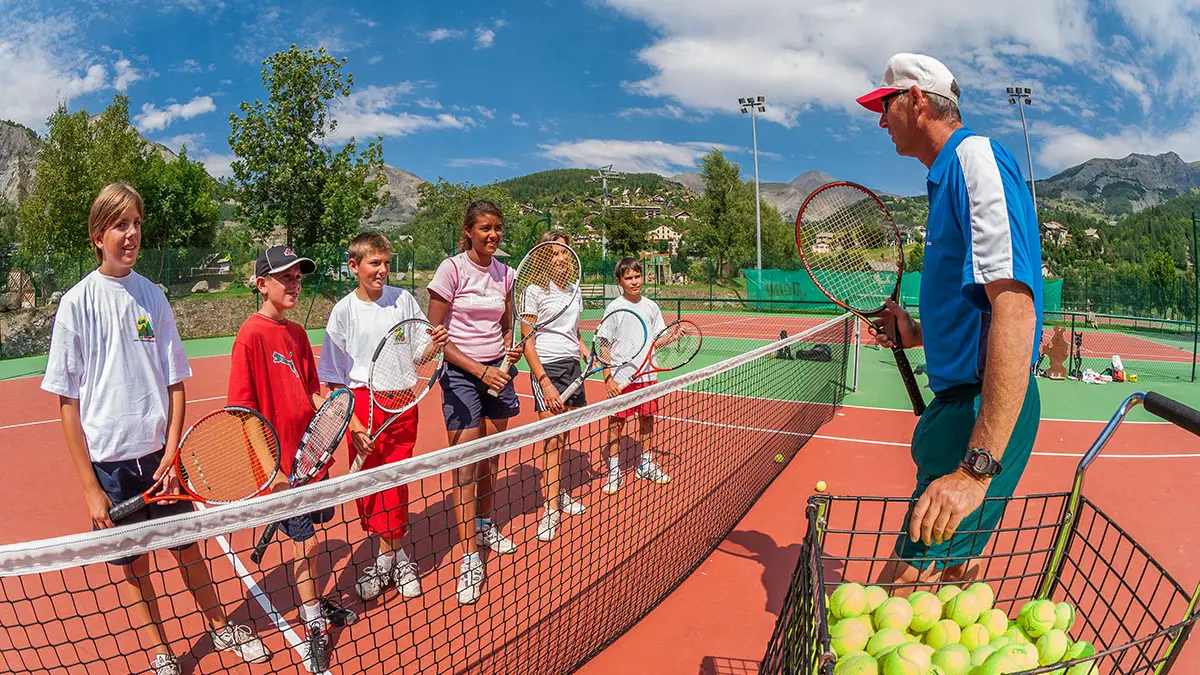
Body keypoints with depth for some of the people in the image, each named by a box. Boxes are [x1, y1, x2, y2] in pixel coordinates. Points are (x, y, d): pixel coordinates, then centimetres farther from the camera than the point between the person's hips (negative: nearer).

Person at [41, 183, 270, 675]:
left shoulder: (152, 296, 1)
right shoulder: (77, 303, -8)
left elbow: (175, 384, 5)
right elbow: (68, 402, -6)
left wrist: (172, 453, -5)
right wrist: (88, 486, -7)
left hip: (159, 452, 2)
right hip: (108, 459, -2)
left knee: (187, 547, 14)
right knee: (131, 566, 10)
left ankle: (221, 627, 34)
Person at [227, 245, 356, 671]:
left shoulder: (297, 332, 7)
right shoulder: (251, 335, -14)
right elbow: (242, 409, -16)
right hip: (281, 462, -6)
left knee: (308, 538, 18)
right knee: (305, 542, 4)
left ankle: (313, 602, 38)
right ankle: (313, 627, 22)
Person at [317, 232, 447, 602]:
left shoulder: (402, 299, 1)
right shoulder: (344, 311, -3)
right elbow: (334, 378, -1)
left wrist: (438, 340, -14)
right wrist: (353, 424, -9)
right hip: (361, 403, 0)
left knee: (393, 482, 1)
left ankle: (389, 555, 18)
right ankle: (393, 555, 22)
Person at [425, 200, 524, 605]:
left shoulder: (505, 274, 6)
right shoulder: (452, 269, -10)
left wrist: (509, 349, -3)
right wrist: (480, 371, -16)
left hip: (498, 372, 6)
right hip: (461, 375, -5)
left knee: (491, 459, 14)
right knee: (465, 467, -5)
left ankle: (484, 526, 37)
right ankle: (470, 561, 3)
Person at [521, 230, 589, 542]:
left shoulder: (574, 288, 11)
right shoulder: (535, 291, -8)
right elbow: (527, 342, -11)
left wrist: (583, 346, 5)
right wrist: (545, 383, -17)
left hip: (573, 366, 6)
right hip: (547, 367, -6)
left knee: (563, 437, 11)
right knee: (553, 439, -7)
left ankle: (559, 492, 27)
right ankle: (551, 509, 2)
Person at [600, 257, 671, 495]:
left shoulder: (651, 306, 6)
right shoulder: (613, 308, -6)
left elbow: (657, 341, 13)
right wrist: (607, 378, -13)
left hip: (647, 375, 4)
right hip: (621, 378, -4)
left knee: (647, 421, 14)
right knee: (616, 425, 2)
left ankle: (646, 465, 31)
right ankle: (613, 472, 14)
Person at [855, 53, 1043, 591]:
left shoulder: (977, 156, -13)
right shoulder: (949, 175, 19)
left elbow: (1014, 308, -26)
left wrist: (977, 467, -32)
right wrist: (919, 333, 12)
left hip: (986, 413, -11)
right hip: (960, 402, 11)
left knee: (903, 593, -10)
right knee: (950, 577, 22)